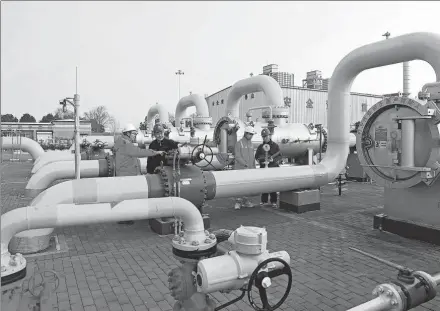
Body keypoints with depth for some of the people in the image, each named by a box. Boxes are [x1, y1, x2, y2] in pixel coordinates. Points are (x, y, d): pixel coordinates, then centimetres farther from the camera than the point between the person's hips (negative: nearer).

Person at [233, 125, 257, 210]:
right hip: (240, 168, -6)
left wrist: (253, 166, 15)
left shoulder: (251, 144, 15)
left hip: (249, 169, 6)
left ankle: (245, 201, 17)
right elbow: (237, 156, -12)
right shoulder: (239, 143, -5)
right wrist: (245, 164, -18)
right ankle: (238, 202, 2)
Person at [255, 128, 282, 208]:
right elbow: (256, 156, 14)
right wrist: (260, 160, -7)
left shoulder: (275, 145, 4)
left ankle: (273, 201, 6)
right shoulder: (260, 147, 13)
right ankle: (264, 200, 13)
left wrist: (273, 159, -18)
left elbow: (279, 156, 0)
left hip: (273, 167, -3)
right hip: (263, 167, 3)